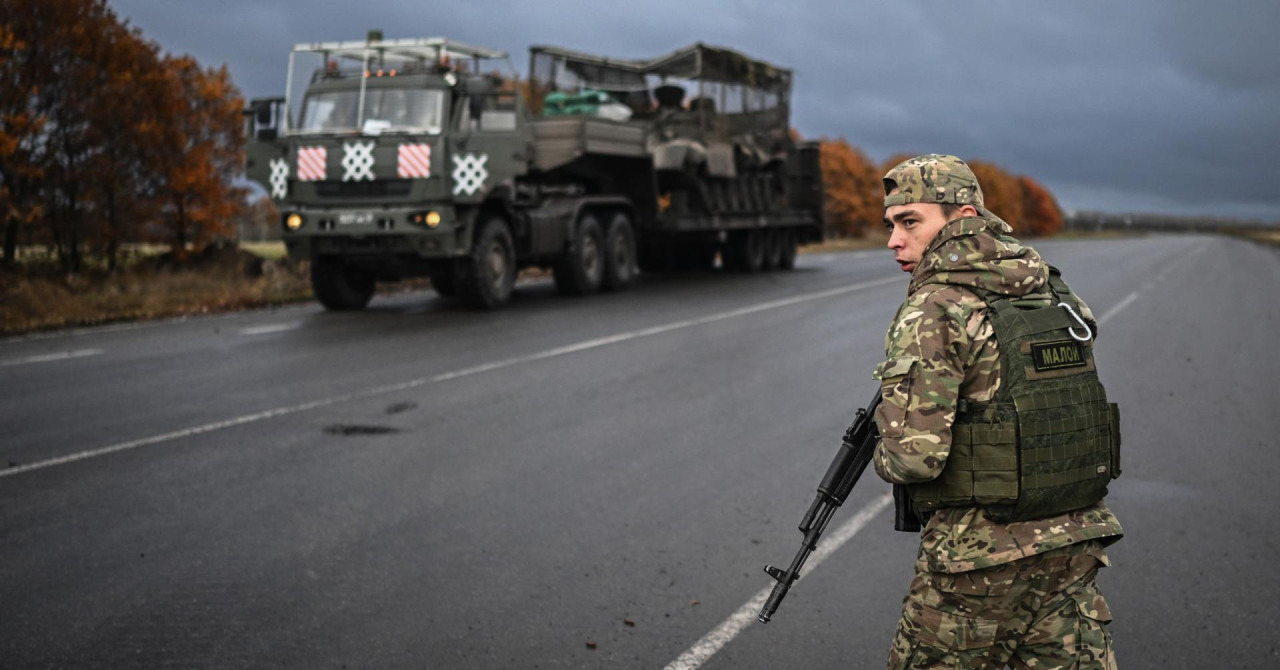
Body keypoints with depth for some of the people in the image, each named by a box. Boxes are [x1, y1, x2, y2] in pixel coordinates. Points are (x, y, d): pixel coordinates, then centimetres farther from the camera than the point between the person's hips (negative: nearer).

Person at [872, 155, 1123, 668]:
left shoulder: (934, 312, -15)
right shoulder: (1054, 294, 7)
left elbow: (915, 455, -22)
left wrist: (883, 457, -2)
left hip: (978, 564, -6)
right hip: (1072, 550, 7)